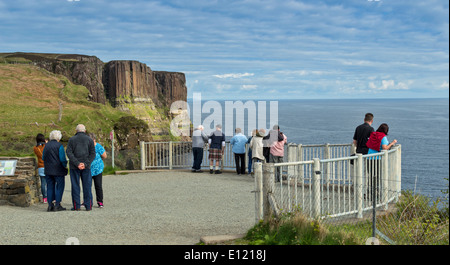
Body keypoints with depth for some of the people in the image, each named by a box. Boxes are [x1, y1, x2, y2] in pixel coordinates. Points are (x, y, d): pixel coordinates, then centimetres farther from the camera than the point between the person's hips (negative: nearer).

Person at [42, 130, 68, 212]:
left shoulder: (46, 145, 6)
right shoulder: (59, 145, -11)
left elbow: (43, 158, 11)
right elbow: (62, 159, -15)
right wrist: (65, 165, 2)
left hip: (48, 170, 5)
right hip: (58, 170, -5)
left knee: (50, 187, 10)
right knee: (59, 187, 2)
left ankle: (50, 205, 8)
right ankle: (57, 205, -3)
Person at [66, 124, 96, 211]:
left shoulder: (72, 139, 5)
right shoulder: (89, 140, 7)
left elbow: (69, 153, -6)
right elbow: (92, 154, -2)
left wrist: (77, 163, -12)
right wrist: (85, 164, -9)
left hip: (74, 167, 0)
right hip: (86, 167, 0)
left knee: (75, 186, 4)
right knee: (87, 186, 4)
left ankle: (76, 206, 3)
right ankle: (88, 206, 3)